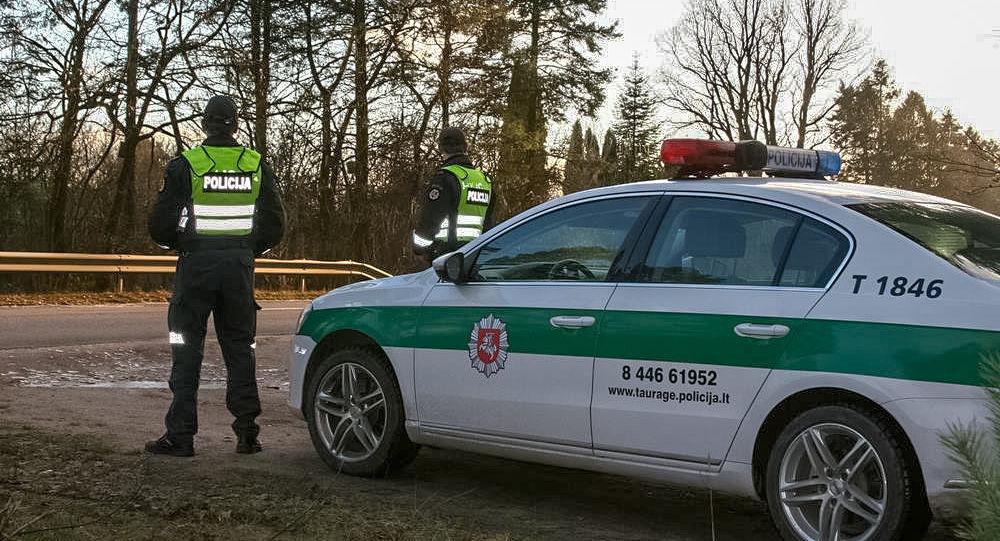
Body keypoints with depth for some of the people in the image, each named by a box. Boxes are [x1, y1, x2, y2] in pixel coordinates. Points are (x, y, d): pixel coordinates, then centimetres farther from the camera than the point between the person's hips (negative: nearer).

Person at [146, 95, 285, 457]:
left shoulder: (185, 164, -5)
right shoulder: (256, 165, 4)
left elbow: (160, 225, -6)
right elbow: (275, 224, 7)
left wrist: (177, 243, 15)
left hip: (197, 264, -3)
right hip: (240, 267, 3)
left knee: (187, 352, 3)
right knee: (240, 349, 10)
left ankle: (180, 436, 3)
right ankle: (247, 433, 8)